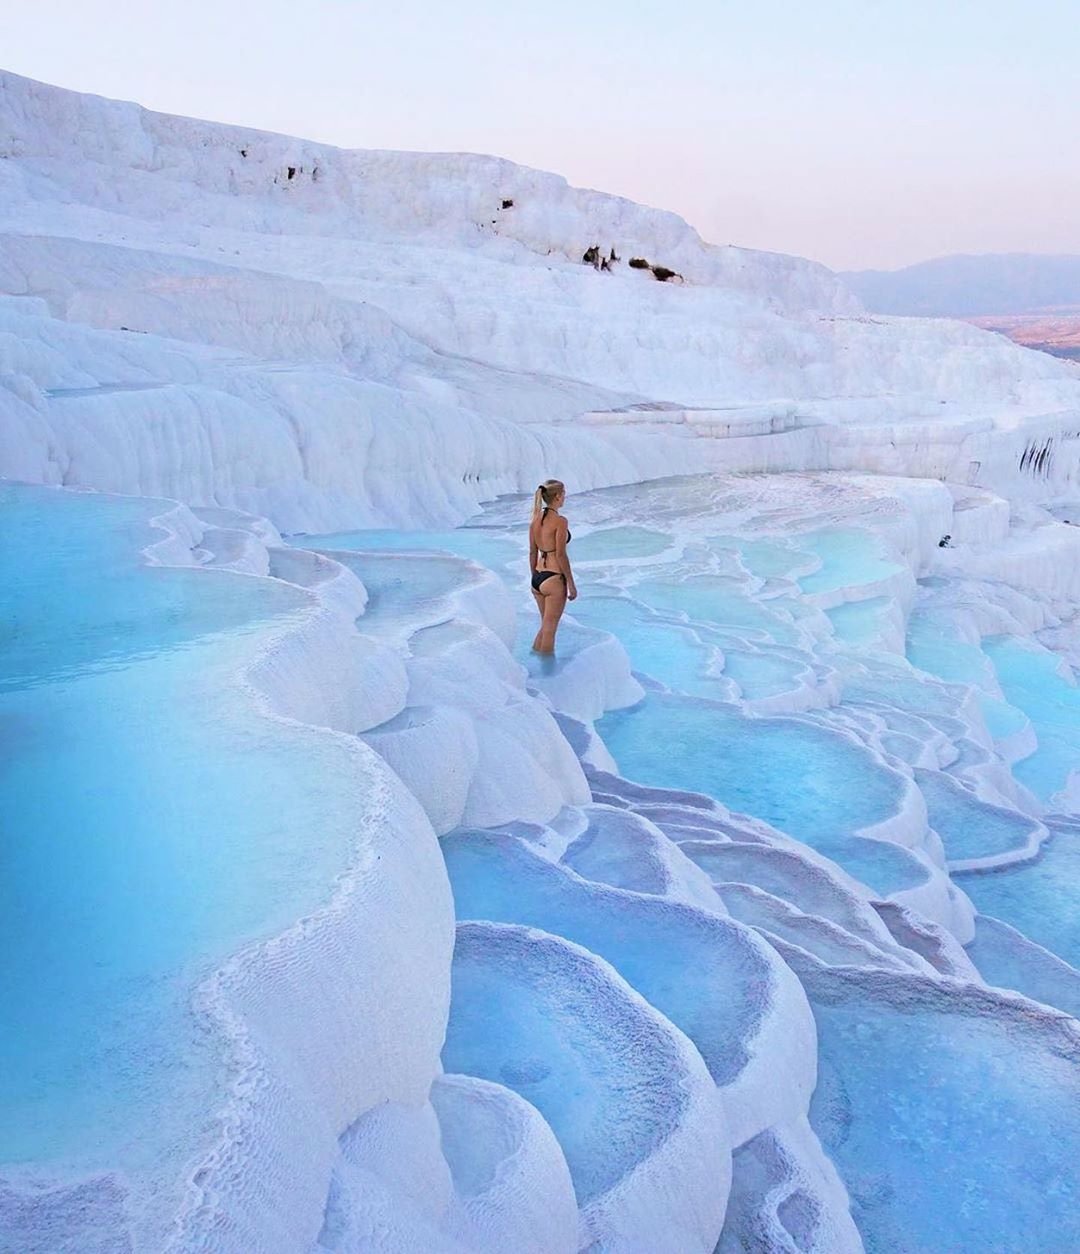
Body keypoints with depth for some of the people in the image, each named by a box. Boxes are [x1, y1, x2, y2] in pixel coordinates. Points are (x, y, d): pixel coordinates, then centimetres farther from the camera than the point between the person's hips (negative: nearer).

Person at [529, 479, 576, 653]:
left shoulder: (536, 519, 7)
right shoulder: (560, 521, -14)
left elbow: (532, 553, 12)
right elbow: (561, 555, -15)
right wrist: (571, 584, -9)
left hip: (537, 579, 8)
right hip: (553, 580, -8)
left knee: (545, 626, 21)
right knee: (549, 630, 3)